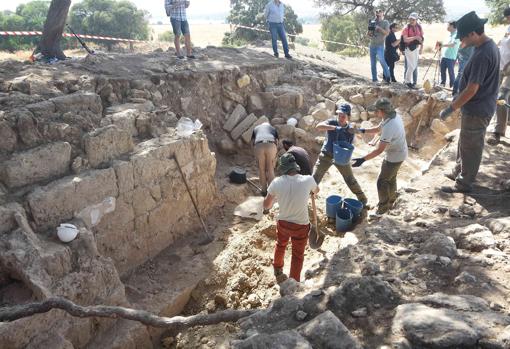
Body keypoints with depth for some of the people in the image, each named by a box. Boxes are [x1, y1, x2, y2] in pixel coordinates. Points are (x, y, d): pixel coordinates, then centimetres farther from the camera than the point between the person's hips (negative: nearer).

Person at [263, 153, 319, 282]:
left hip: (283, 223, 2)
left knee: (280, 245, 31)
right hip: (301, 225, -2)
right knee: (298, 255, 18)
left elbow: (266, 206, -5)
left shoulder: (277, 182, -18)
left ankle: (277, 269, 55)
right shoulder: (308, 180, -19)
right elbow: (316, 191, 7)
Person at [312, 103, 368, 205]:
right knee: (314, 178, 1)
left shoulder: (350, 129, -11)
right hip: (326, 155, -1)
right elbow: (318, 126, -36)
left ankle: (362, 198, 29)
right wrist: (335, 128, -46)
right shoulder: (332, 123, -17)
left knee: (350, 179, 9)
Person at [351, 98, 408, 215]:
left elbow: (379, 150, -35)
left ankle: (383, 207, 25)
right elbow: (378, 129, 11)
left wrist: (362, 159, -35)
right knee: (391, 179, 26)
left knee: (382, 182, 7)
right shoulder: (394, 116, -6)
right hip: (399, 153, 9)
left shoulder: (389, 127, -36)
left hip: (394, 157, -9)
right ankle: (390, 202, 45)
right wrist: (362, 130, 2)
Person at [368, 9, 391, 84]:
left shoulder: (385, 22, 2)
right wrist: (369, 31, -9)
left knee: (381, 59, -24)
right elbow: (367, 34, 14)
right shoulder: (372, 22, 12)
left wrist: (378, 28, -17)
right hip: (372, 45, 5)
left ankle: (387, 76, -19)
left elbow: (387, 33, -9)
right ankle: (374, 79, 14)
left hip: (380, 45, -5)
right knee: (373, 63, 6)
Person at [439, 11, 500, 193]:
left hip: (476, 110, -10)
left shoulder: (482, 54, -28)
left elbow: (471, 90, -27)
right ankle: (459, 172, 39)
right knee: (465, 144, 23)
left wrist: (450, 109, -19)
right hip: (479, 107, 10)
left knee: (470, 148, 5)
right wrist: (457, 101, 20)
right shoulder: (489, 45, 4)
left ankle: (464, 183, 19)